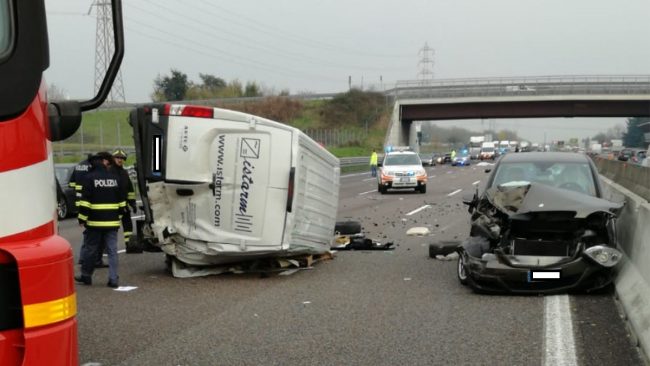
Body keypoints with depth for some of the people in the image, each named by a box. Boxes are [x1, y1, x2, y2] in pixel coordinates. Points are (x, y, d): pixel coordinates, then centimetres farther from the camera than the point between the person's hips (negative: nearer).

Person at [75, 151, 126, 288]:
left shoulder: (90, 178, -6)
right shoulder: (115, 178, 6)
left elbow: (85, 201, -11)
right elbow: (121, 201, 10)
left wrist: (82, 219, -6)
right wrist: (119, 215, 20)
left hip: (95, 221, -3)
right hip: (112, 221, 3)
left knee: (90, 249, 9)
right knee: (112, 250, 4)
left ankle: (86, 276, 20)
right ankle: (113, 279, 1)